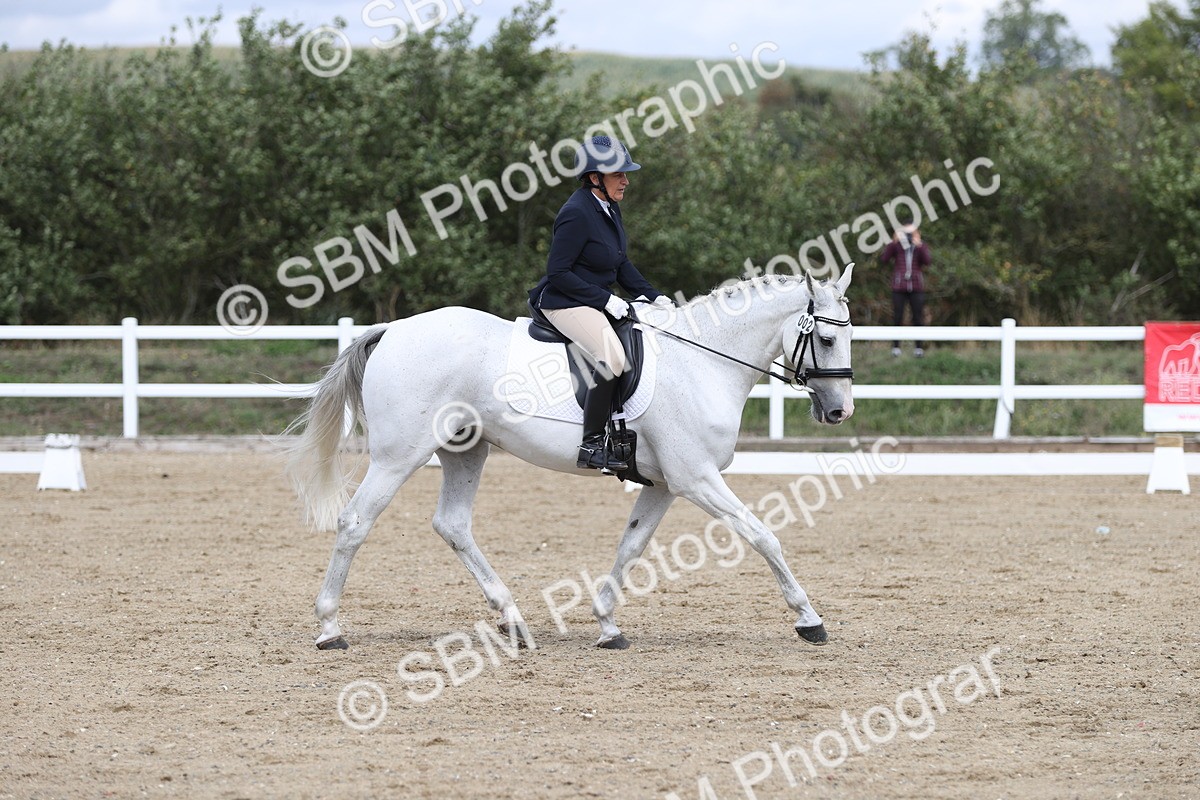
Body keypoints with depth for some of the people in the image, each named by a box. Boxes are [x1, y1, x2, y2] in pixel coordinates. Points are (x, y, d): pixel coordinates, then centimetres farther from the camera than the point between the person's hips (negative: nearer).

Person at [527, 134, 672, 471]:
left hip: (598, 301, 10)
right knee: (613, 358, -30)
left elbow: (622, 265, 20)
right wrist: (605, 299, -21)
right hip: (565, 302, -10)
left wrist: (652, 296, 7)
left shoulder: (610, 209, 10)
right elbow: (557, 272, -20)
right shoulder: (576, 214, -19)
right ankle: (591, 446, -27)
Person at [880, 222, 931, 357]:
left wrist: (918, 245, -22)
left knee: (918, 318, -1)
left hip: (916, 287, 1)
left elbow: (926, 261, -10)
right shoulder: (897, 245, 5)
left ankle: (919, 347, 5)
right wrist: (893, 242, -17)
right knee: (897, 317, -3)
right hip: (899, 287, -1)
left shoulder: (922, 246, 8)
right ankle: (895, 346, 2)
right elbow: (884, 259, -8)